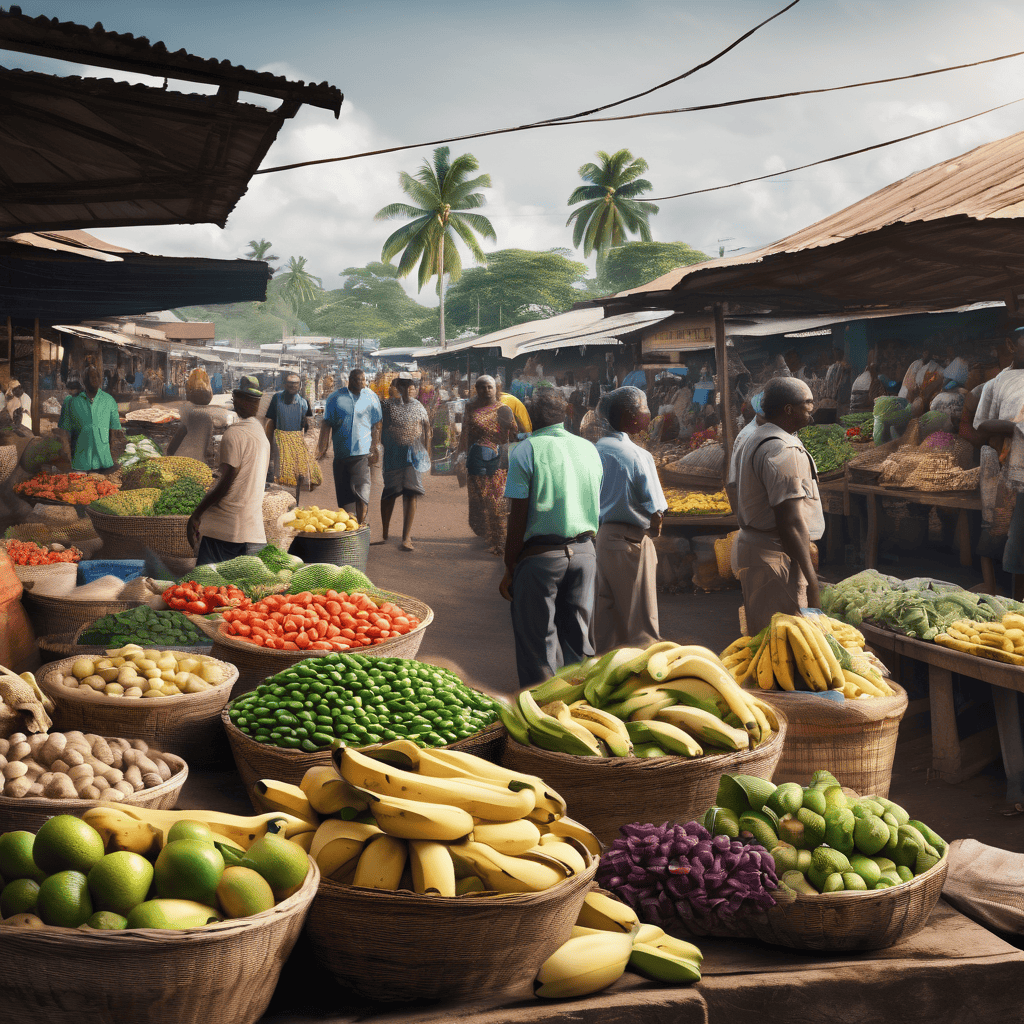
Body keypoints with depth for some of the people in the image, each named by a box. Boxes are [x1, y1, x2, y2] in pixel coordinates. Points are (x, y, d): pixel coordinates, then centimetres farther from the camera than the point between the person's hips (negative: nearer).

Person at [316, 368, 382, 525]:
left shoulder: (371, 398, 6)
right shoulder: (336, 397, 3)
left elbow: (376, 427, 8)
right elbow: (327, 424, 4)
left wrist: (374, 450, 3)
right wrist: (322, 447, -2)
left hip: (362, 452, -1)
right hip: (340, 451, 2)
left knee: (361, 488, -14)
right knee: (342, 491, 10)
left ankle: (361, 525, -12)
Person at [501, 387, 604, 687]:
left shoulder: (526, 451, -6)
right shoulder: (590, 449, 9)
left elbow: (518, 517, -9)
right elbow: (600, 510, 11)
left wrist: (510, 569, -3)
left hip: (541, 555, -5)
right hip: (584, 552, 5)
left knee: (537, 640, 4)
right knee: (577, 637, 13)